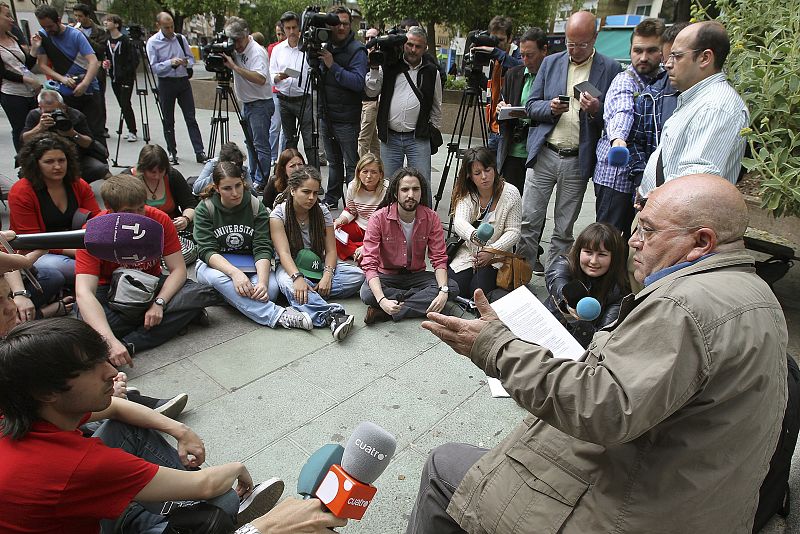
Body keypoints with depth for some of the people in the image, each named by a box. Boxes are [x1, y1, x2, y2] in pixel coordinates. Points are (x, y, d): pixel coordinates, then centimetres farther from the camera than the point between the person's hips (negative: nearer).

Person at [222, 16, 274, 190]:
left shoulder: (257, 51, -18)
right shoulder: (234, 50, 8)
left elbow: (260, 79, -33)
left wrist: (234, 66, -33)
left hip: (260, 104, -9)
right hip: (246, 103, 9)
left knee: (261, 145, -6)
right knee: (250, 143, 14)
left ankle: (261, 182, -1)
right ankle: (253, 178, 23)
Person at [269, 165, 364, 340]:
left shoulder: (322, 211, -2)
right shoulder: (279, 214, -10)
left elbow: (331, 250, -5)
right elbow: (284, 252, -20)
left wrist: (327, 276, -24)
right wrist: (297, 277, -39)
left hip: (318, 266, 4)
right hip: (290, 267, -3)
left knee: (358, 275, -22)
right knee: (288, 284, -40)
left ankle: (309, 293, -30)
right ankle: (333, 315, -56)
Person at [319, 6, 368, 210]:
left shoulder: (357, 50, -10)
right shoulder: (325, 47, 9)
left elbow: (358, 82, -21)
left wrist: (333, 66, -24)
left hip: (346, 119, -6)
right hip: (325, 115, 6)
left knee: (351, 165, 0)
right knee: (334, 162, 17)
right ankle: (331, 200, 27)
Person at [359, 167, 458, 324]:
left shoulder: (431, 218, -10)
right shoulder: (379, 218, -18)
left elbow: (439, 259, -10)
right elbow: (370, 264, -24)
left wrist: (443, 291, -30)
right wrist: (382, 300, -41)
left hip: (417, 275, 3)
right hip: (387, 275, -3)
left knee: (452, 288, -24)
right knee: (367, 293, -34)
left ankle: (383, 314, -25)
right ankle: (423, 300, -17)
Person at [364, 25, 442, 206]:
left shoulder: (431, 71, 8)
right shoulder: (389, 65, 5)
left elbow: (436, 105, 18)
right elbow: (371, 91, 0)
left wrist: (434, 130, 15)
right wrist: (374, 68, -10)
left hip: (419, 138, 0)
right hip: (390, 136, 1)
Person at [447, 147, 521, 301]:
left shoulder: (510, 193, -10)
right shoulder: (465, 194, -7)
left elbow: (513, 231, -9)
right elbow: (459, 222, -26)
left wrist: (492, 251, -24)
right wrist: (474, 235, -49)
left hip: (497, 255, -2)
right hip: (468, 252, 2)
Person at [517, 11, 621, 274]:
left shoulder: (610, 69, 1)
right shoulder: (551, 62, 8)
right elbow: (531, 106, 8)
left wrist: (597, 110, -19)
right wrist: (550, 107, -12)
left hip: (578, 161, -1)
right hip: (544, 154, 1)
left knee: (564, 230, 9)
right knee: (528, 221, 1)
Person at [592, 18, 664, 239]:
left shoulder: (660, 81, 13)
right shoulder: (625, 81, -12)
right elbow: (622, 112, -33)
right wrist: (617, 138, -54)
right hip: (617, 176, -8)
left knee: (633, 238, 17)